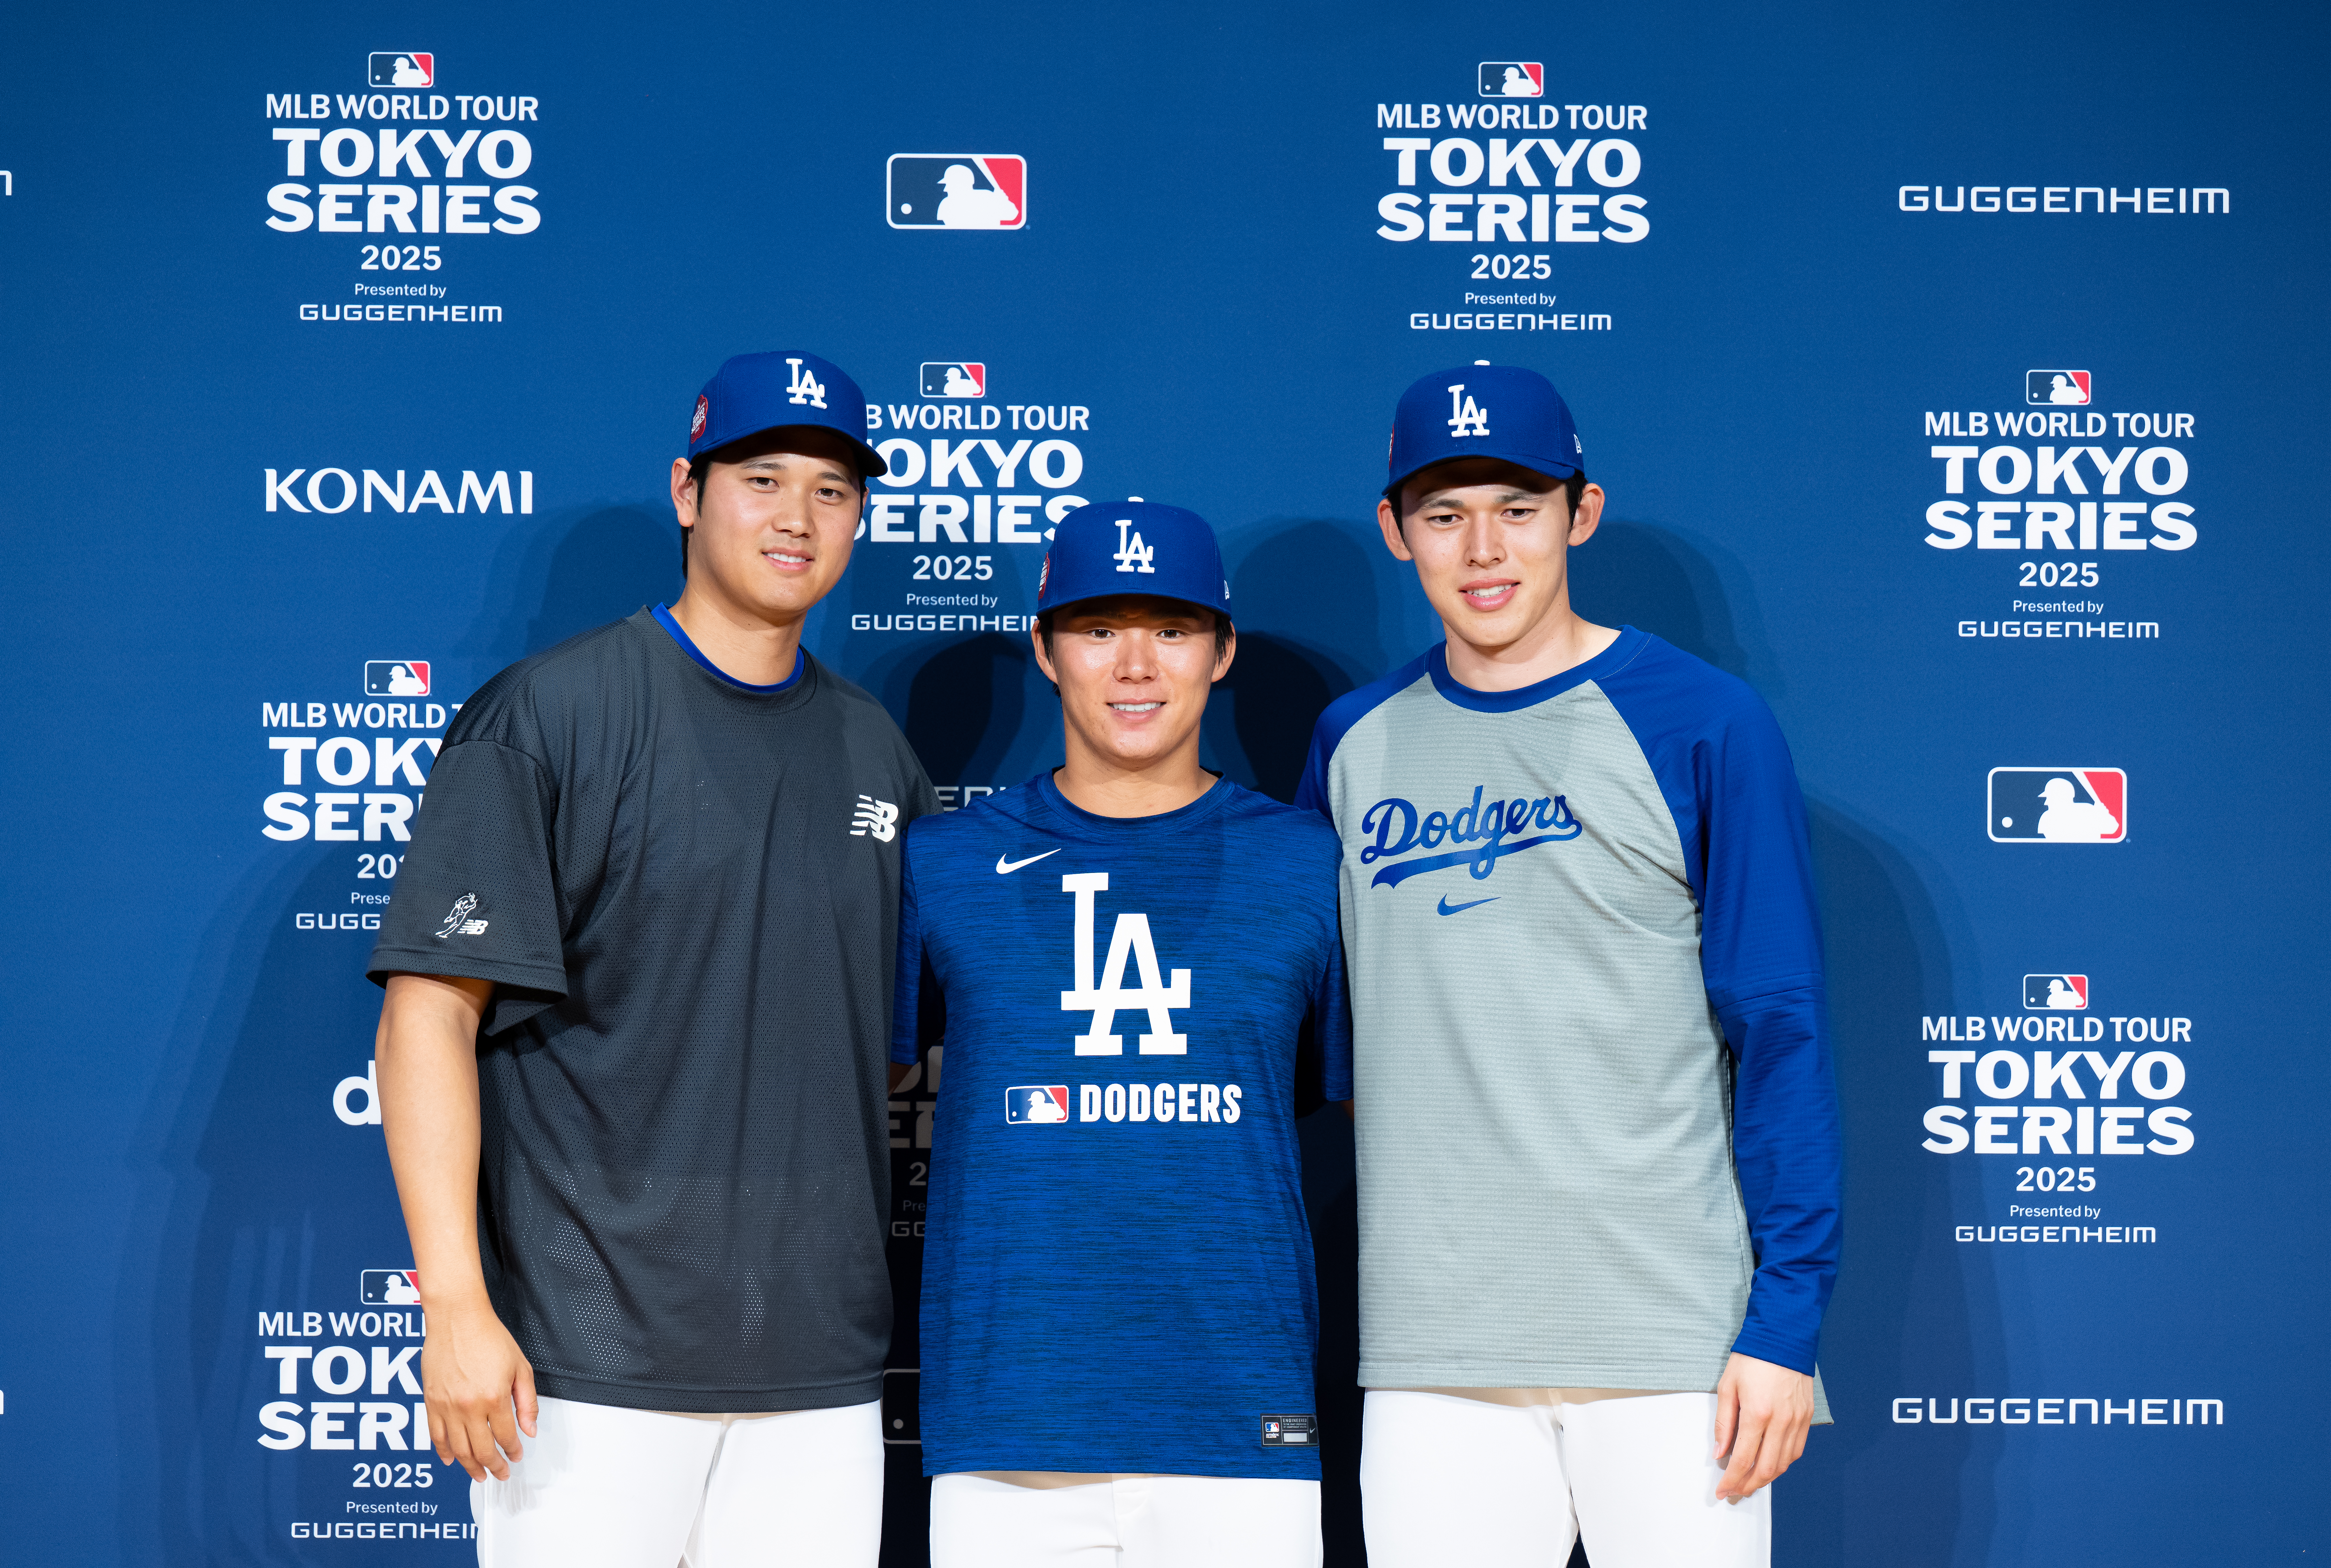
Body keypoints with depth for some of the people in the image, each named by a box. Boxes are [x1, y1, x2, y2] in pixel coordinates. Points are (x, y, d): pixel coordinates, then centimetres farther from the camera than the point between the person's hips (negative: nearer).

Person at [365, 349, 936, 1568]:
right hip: (590, 1360, -5)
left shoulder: (875, 751, 12)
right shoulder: (549, 713, -4)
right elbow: (429, 1011, -9)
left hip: (823, 1369, 5)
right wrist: (456, 1305, -16)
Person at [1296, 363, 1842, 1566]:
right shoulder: (1352, 743, 9)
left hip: (1675, 1340, -3)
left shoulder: (1701, 724, -2)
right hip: (1431, 1351, 3)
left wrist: (1787, 1316, -9)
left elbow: (1779, 1032, -4)